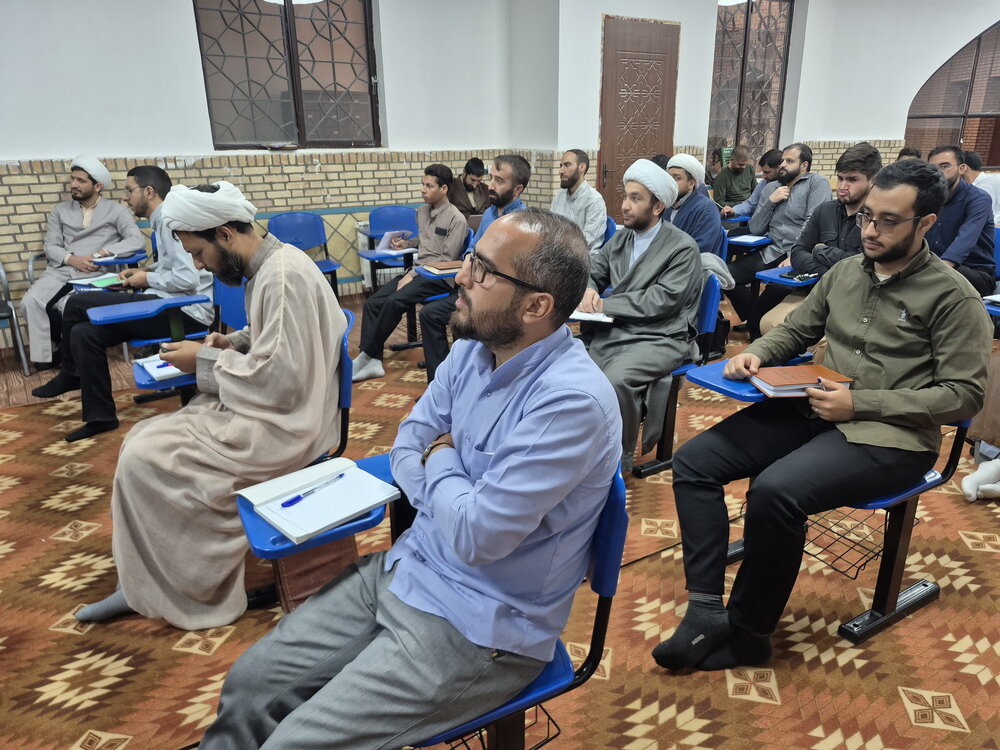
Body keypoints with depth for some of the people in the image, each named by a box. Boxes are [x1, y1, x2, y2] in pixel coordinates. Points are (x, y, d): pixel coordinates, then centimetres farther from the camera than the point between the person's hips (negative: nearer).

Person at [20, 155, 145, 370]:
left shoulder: (115, 210, 9)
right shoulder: (60, 210, 18)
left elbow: (137, 241, -6)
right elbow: (50, 246, 10)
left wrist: (102, 253, -18)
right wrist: (72, 259, -13)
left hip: (95, 274, -4)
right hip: (60, 271, 4)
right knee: (30, 302, -23)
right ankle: (47, 353, -3)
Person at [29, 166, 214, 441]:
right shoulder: (165, 220, 17)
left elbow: (187, 278, -25)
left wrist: (148, 279, -8)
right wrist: (146, 271, 13)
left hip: (185, 312, -10)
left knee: (77, 304, -11)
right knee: (84, 333, 3)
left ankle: (70, 374, 12)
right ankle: (100, 417, 14)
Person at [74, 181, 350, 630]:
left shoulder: (282, 275, -22)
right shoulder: (267, 267, 10)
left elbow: (281, 378, -26)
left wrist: (205, 362, -13)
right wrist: (232, 343, 6)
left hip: (282, 425, -10)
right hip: (264, 409, 10)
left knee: (145, 460, -11)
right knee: (141, 441, 7)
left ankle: (195, 587, 7)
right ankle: (142, 585, 15)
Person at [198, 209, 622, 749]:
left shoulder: (572, 400, -28)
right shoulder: (472, 348, -2)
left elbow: (476, 537, -27)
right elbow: (407, 446, 8)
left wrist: (440, 463, -8)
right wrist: (454, 491, -12)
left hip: (478, 629, -7)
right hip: (406, 568, 7)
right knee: (250, 682, 6)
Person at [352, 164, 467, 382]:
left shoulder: (456, 219, -10)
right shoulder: (422, 211, 15)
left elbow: (447, 260, -14)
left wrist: (413, 275, -16)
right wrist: (407, 244, 14)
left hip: (439, 277, -8)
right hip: (417, 271, 8)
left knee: (393, 302, -30)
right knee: (373, 302, -13)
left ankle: (367, 355, -16)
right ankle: (373, 361, -19)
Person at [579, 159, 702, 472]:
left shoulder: (682, 247, -6)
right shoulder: (620, 238, 15)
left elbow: (661, 301, -14)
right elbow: (591, 271, 18)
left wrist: (603, 305, -13)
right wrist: (589, 290, -8)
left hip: (659, 339, -6)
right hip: (613, 330, 7)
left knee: (616, 380, -33)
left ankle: (618, 459, -10)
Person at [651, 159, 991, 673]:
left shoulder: (953, 296, -4)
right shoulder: (846, 270, 11)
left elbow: (964, 395, -8)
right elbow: (795, 330, 20)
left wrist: (859, 404, -17)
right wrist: (755, 353, -3)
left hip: (890, 435, -6)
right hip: (812, 410, 6)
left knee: (775, 491, -34)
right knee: (693, 462, -12)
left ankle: (748, 633, -11)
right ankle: (705, 610, -12)